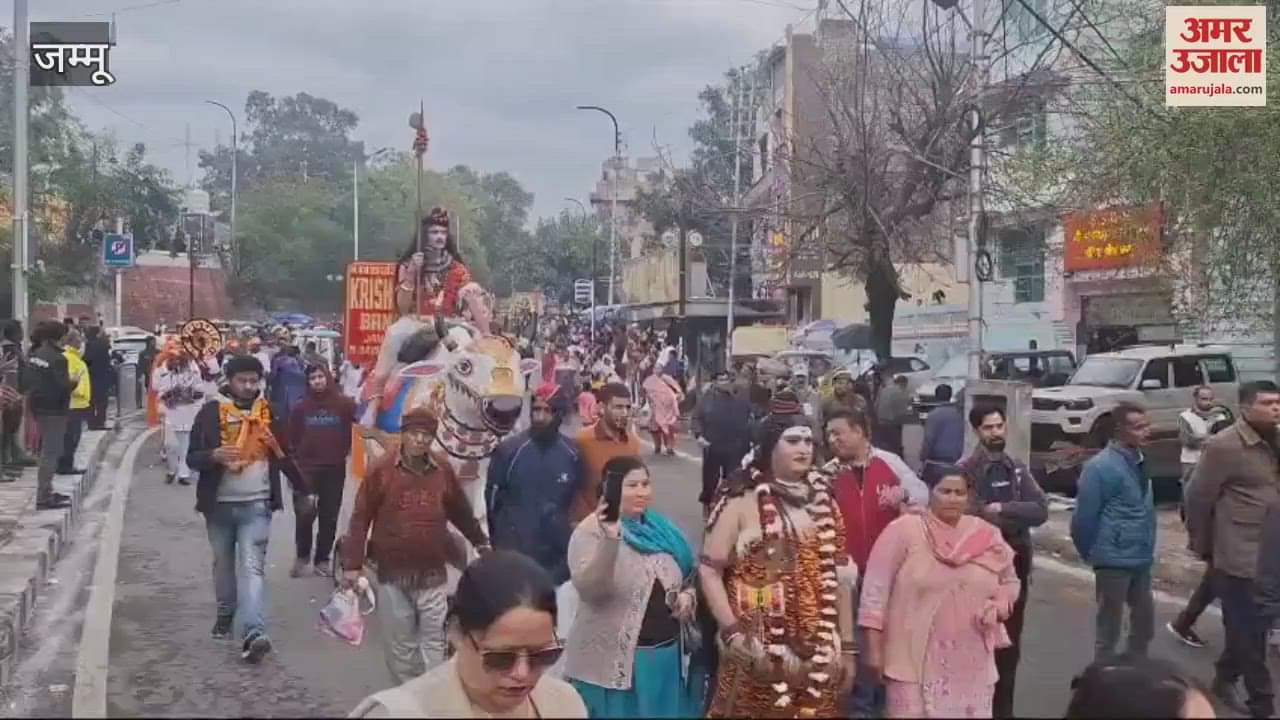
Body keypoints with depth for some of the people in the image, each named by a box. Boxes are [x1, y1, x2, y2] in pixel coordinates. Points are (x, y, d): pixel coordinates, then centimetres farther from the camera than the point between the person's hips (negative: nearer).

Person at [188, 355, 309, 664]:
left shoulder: (269, 412, 3)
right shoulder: (211, 412, -4)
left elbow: (284, 455, 14)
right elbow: (192, 458, -4)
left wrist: (304, 490, 16)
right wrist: (214, 456, -26)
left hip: (256, 504, -1)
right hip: (220, 504, 1)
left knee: (252, 566, -10)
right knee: (223, 562, 16)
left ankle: (253, 634, -20)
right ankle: (226, 611, 40)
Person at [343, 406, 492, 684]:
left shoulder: (443, 469, 2)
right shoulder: (381, 470, -6)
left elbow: (460, 511, 17)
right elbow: (361, 518, -4)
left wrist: (480, 541, 26)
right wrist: (353, 564, -7)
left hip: (432, 573, 1)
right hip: (392, 573, -1)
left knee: (434, 638, 2)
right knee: (399, 641, 9)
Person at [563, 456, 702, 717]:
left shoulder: (660, 528, 6)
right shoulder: (590, 530, -10)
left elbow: (686, 579, 20)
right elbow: (588, 589, -25)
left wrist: (688, 595, -2)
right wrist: (609, 539, -37)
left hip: (668, 655, 5)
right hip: (613, 661, -5)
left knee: (664, 711, 13)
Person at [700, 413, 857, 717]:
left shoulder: (822, 502, 10)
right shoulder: (743, 500, -6)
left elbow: (840, 575, 12)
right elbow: (709, 569, -8)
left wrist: (847, 647, 10)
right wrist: (732, 631, -18)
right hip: (761, 653, -4)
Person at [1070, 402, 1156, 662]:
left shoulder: (1138, 460, 6)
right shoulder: (1101, 466, -19)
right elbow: (1084, 517, -15)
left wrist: (1147, 549, 15)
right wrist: (1091, 553, -3)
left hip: (1141, 559, 8)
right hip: (1115, 560, -8)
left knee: (1144, 622, 18)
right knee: (1109, 628, 4)